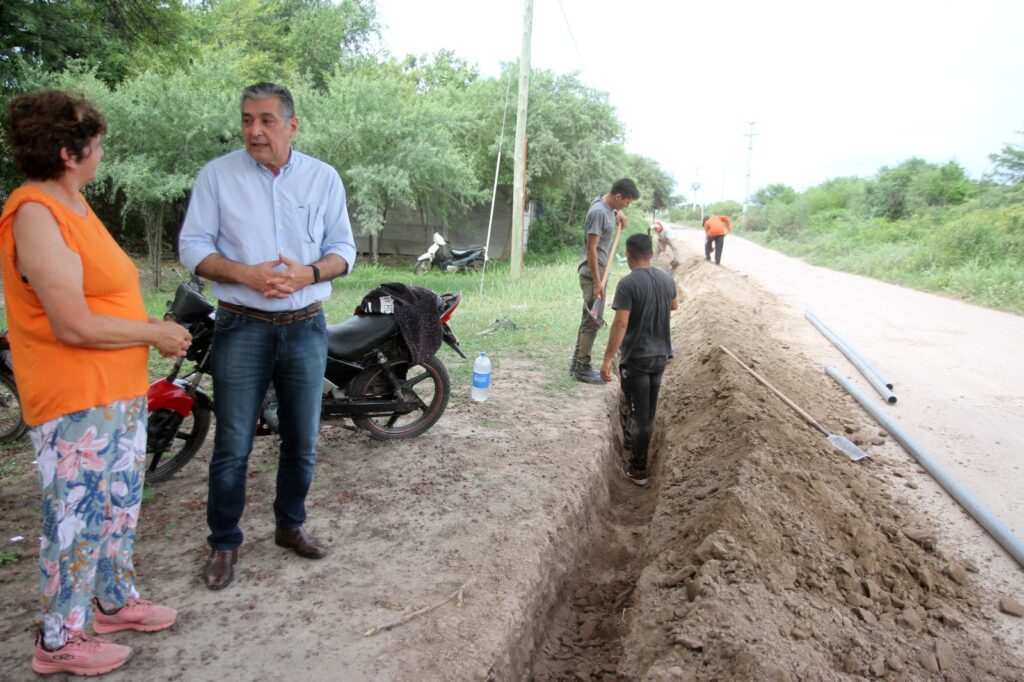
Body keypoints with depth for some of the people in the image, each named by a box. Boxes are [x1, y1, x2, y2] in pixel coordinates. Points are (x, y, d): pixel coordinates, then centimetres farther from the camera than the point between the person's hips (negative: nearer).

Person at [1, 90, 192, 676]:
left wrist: (154, 328, 6)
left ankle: (116, 600, 39)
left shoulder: (72, 202, 12)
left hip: (121, 390, 10)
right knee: (80, 517, 3)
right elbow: (74, 325, -24)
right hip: (76, 402, -10)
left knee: (121, 505, 21)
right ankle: (60, 640, 21)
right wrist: (155, 334, -13)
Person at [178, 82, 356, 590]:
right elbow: (192, 246, -2)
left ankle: (290, 525, 32)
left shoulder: (323, 177, 4)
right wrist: (245, 274, -19)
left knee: (302, 440, 12)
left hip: (306, 327, 2)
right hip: (241, 328, -2)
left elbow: (343, 249, 4)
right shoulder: (217, 174, 0)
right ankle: (224, 543, 21)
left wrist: (308, 274, -16)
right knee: (232, 445, 2)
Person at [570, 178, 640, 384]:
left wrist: (618, 213, 14)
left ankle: (577, 365, 21)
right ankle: (582, 368, 1)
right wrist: (597, 282, -24)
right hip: (592, 274, -10)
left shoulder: (607, 203, 7)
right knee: (593, 321, -6)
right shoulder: (598, 212, -20)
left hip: (599, 271, 10)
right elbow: (591, 248, -23)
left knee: (589, 319, 13)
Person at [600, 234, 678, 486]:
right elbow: (674, 306, 22)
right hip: (660, 356, 6)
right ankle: (640, 458, 33)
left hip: (636, 359, -6)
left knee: (640, 414, 3)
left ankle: (639, 470, 12)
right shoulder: (667, 279, 2)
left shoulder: (628, 283, -19)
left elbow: (620, 324, -23)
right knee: (648, 413, 19)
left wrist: (607, 359, -19)